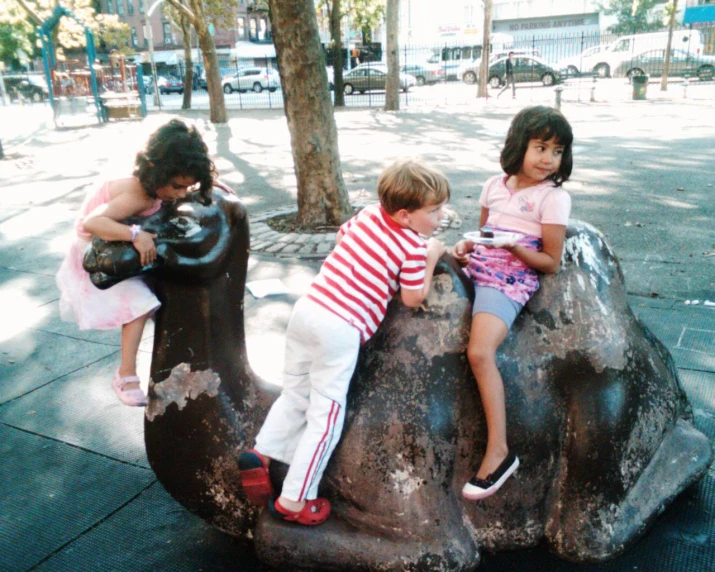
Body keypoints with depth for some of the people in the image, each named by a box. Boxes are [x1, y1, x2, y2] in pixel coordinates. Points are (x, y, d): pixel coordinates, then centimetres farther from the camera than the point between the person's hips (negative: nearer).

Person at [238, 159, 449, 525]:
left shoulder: (368, 214, 12)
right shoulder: (414, 246, -6)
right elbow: (412, 299, 1)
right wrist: (431, 259, 10)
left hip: (308, 307, 7)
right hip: (341, 329, -7)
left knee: (295, 395, 24)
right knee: (325, 414, 3)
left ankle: (260, 452, 17)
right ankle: (293, 501, 9)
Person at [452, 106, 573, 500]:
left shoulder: (553, 198, -5)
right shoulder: (495, 185, 10)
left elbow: (550, 263, -5)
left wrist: (513, 246, -20)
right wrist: (467, 246, 2)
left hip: (510, 283, -7)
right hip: (476, 272, 7)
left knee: (480, 352, -28)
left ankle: (499, 451, -19)